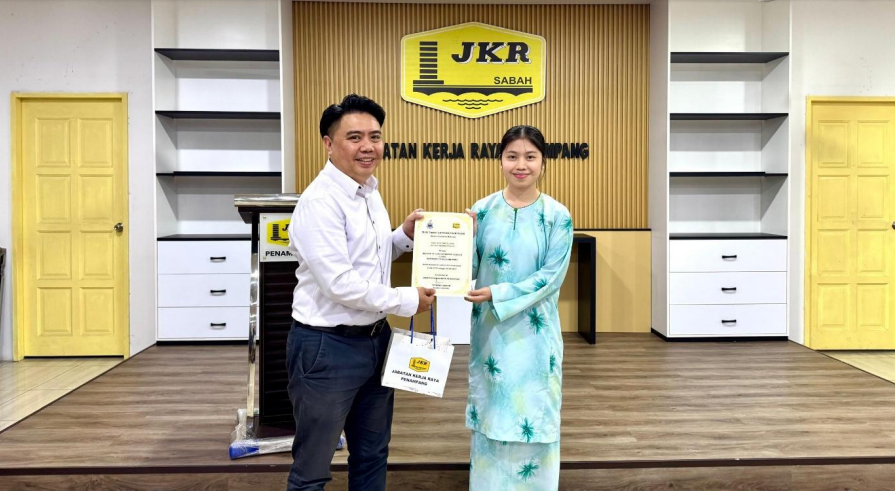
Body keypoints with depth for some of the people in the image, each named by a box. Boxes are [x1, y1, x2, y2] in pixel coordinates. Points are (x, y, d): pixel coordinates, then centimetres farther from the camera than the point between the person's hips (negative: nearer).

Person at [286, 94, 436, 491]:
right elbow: (340, 285, -25)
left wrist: (405, 236, 2)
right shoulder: (320, 201, -20)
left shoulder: (370, 192, 8)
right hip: (327, 346, -8)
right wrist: (407, 301, -14)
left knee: (372, 454, 23)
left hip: (374, 338, 9)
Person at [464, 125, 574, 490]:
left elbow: (551, 276, -10)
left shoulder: (558, 216, -6)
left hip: (535, 332, -2)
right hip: (490, 330, 2)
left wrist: (497, 294, -17)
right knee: (491, 409, 12)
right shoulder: (482, 210, 0)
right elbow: (469, 270, 2)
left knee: (533, 413, 9)